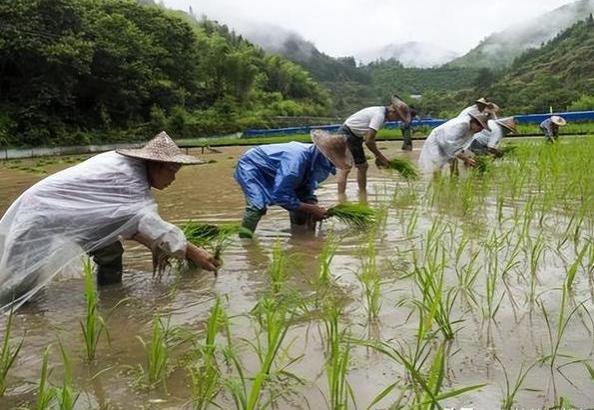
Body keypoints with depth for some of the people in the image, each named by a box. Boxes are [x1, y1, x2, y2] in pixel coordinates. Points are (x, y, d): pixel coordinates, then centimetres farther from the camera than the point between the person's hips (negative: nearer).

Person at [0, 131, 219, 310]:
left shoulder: (126, 164, -1)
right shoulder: (128, 179, -29)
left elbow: (125, 218, 5)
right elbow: (149, 222, -35)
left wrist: (154, 246, -4)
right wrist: (193, 253, -33)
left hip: (68, 211, 9)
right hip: (42, 214, -9)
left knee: (110, 253, 2)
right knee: (19, 289, -7)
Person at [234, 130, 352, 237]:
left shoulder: (316, 159, -14)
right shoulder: (297, 159, -41)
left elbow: (307, 190, -3)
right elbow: (279, 195, -37)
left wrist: (314, 207, -23)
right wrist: (311, 209, -31)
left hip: (272, 175, 8)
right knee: (258, 204, -32)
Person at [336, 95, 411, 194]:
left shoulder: (380, 112, 7)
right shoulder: (379, 116, -22)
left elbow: (371, 138, 11)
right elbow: (368, 141, -24)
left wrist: (377, 156, 5)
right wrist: (380, 156, -12)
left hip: (355, 136, 11)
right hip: (346, 134, -11)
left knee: (362, 166, 13)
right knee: (345, 168, -16)